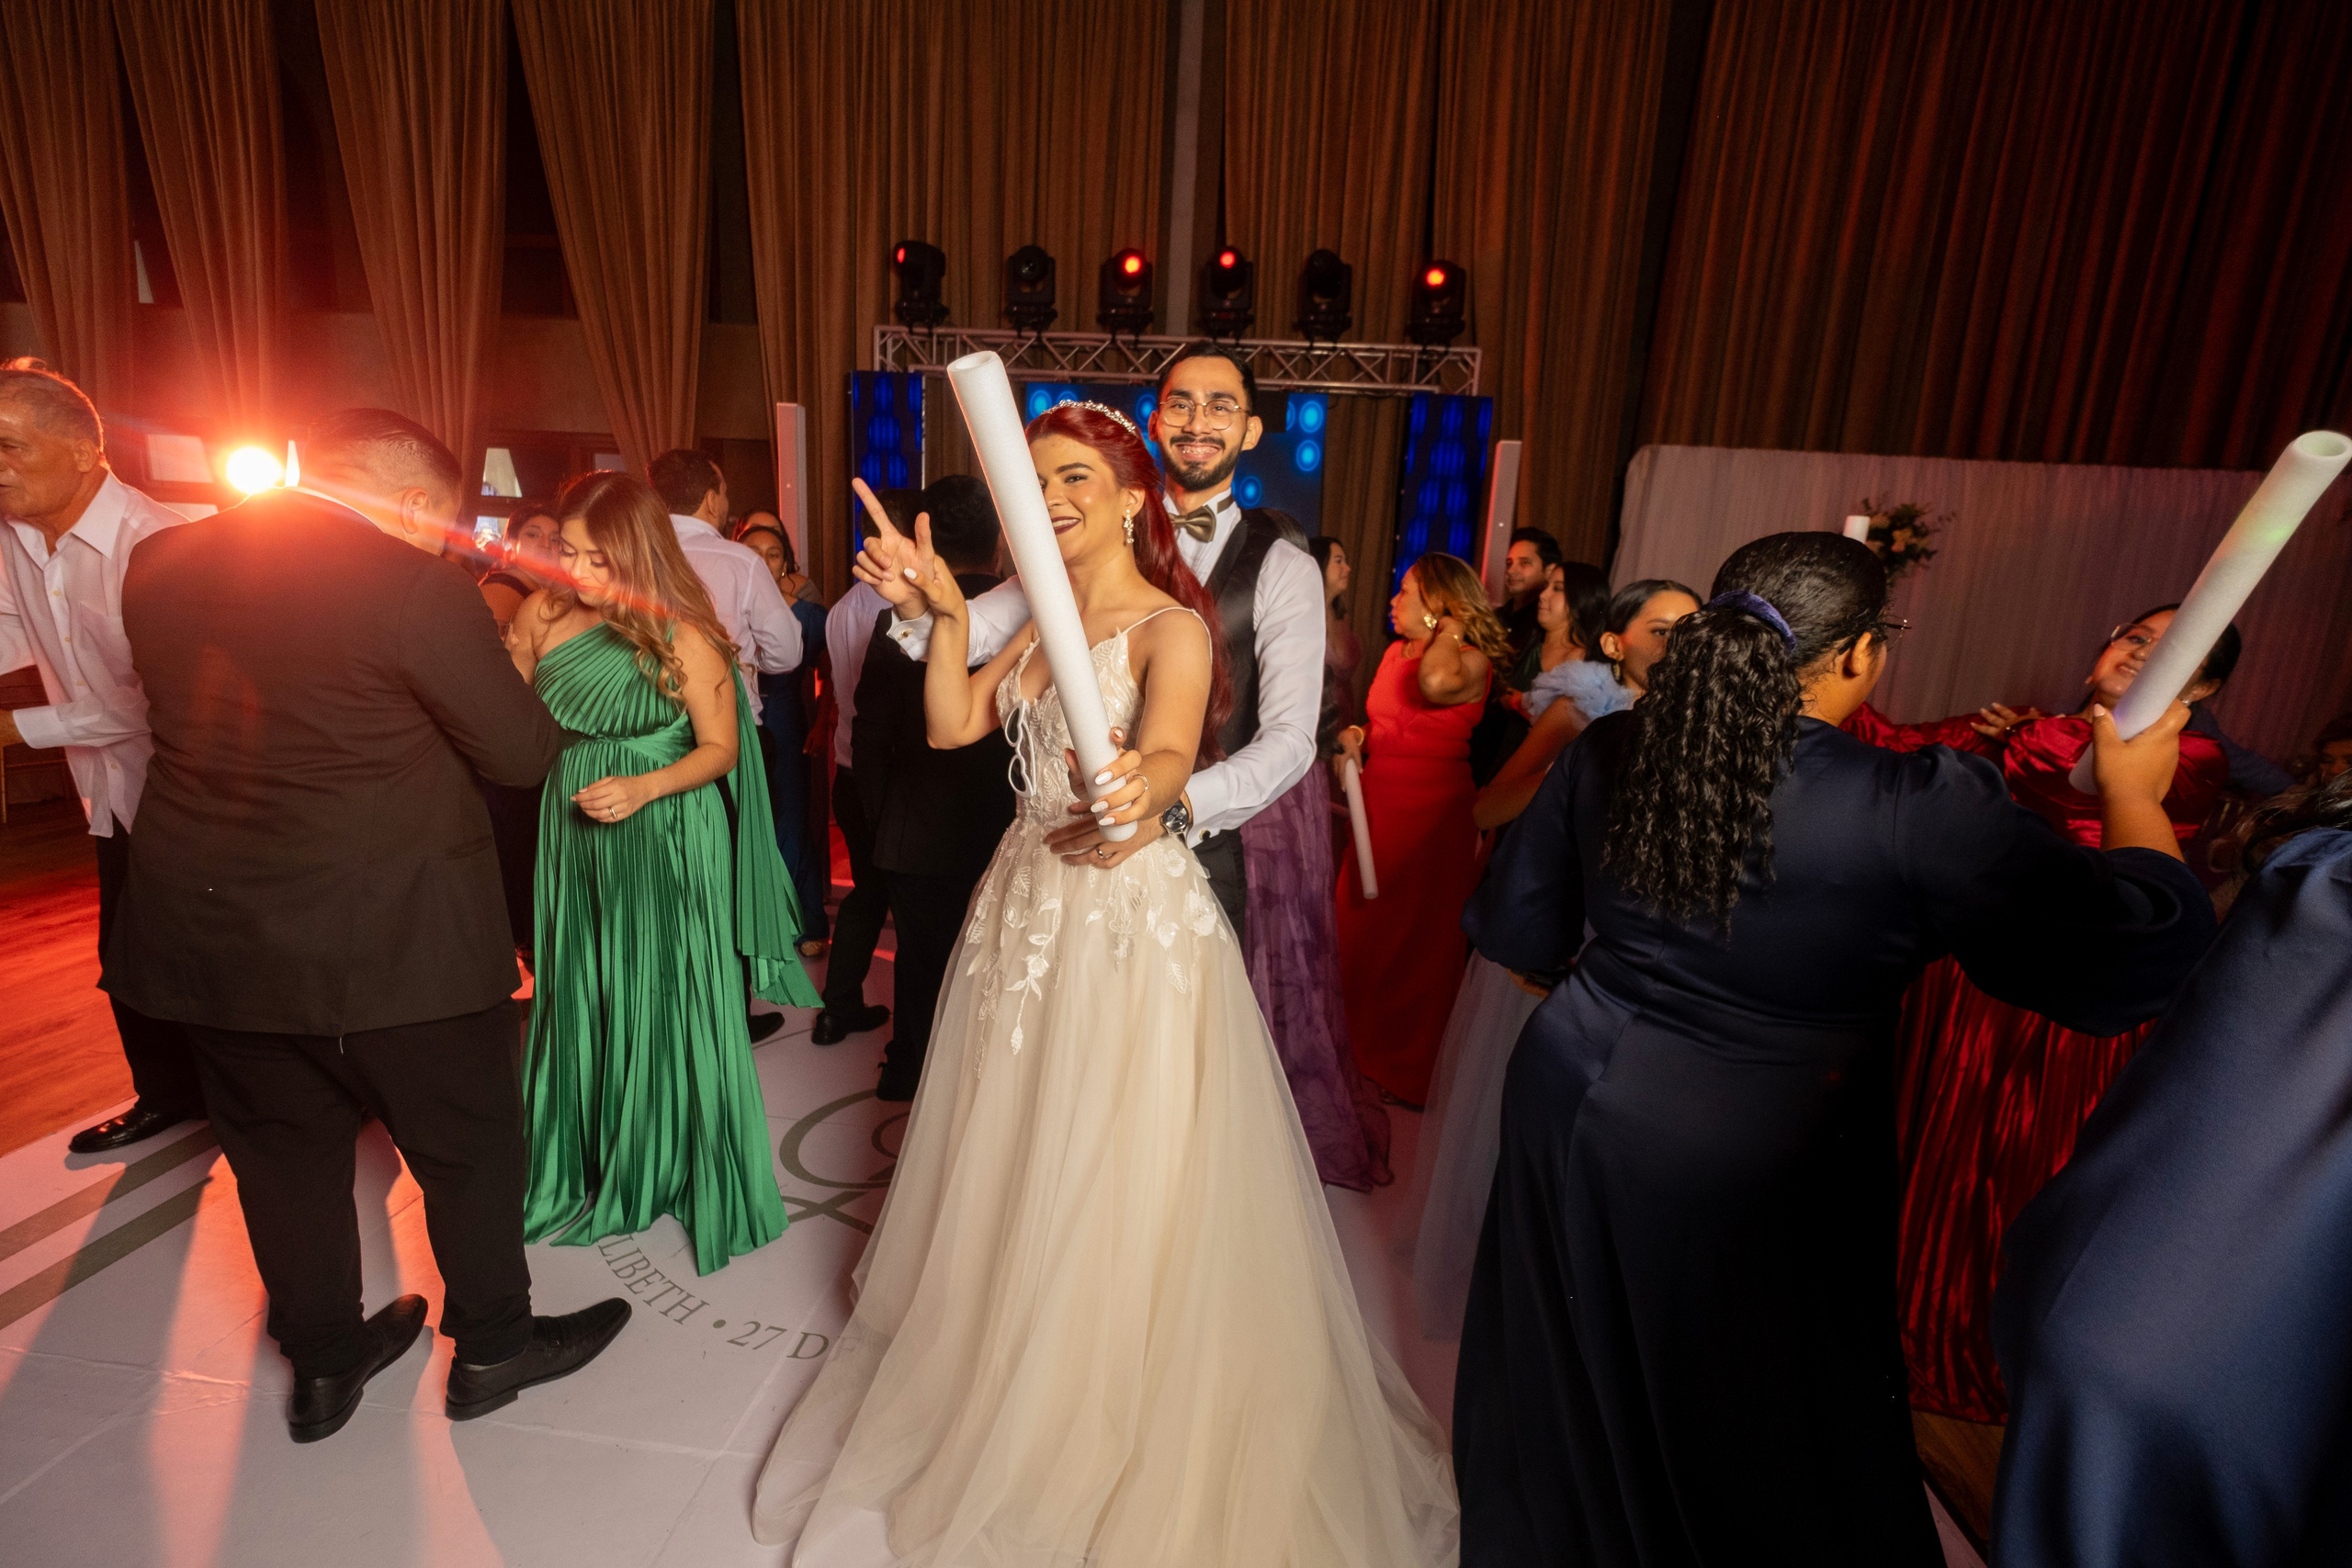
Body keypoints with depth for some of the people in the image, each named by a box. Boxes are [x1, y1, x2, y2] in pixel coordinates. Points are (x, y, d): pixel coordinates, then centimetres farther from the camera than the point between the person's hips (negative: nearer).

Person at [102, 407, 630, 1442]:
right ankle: (491, 1345, 31)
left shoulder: (161, 562, 3)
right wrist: (518, 672, 7)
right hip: (390, 934, -6)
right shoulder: (412, 585, -18)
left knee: (282, 1149, 21)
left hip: (208, 925, 7)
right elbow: (522, 753, -14)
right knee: (469, 1141, 14)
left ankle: (321, 1362, 39)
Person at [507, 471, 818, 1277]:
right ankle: (585, 1167, 36)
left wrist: (644, 789, -22)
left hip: (666, 840, -4)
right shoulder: (540, 615, -2)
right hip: (573, 837, 4)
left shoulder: (683, 637, -14)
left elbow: (721, 748, -9)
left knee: (667, 1005, 6)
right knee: (580, 1003, 15)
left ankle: (676, 1171, 27)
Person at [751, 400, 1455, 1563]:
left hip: (1135, 916, -7)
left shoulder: (1173, 628, -12)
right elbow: (951, 725, 3)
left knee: (1120, 1187, 6)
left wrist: (1140, 787, -53)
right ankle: (1006, 1389, 45)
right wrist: (947, 617, -9)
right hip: (1024, 907, 7)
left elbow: (1170, 749, -32)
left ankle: (1119, 1442, 33)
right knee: (1012, 1168, 19)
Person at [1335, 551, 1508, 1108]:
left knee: (1416, 939, 4)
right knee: (1363, 925, 13)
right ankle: (1367, 1047, 34)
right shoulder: (1395, 651, 11)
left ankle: (1412, 1071, 24)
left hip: (1433, 812, -7)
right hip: (1379, 806, 7)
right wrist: (1356, 736, 2)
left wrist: (1449, 628, -17)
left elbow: (1436, 684, -35)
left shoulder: (1472, 662, -11)